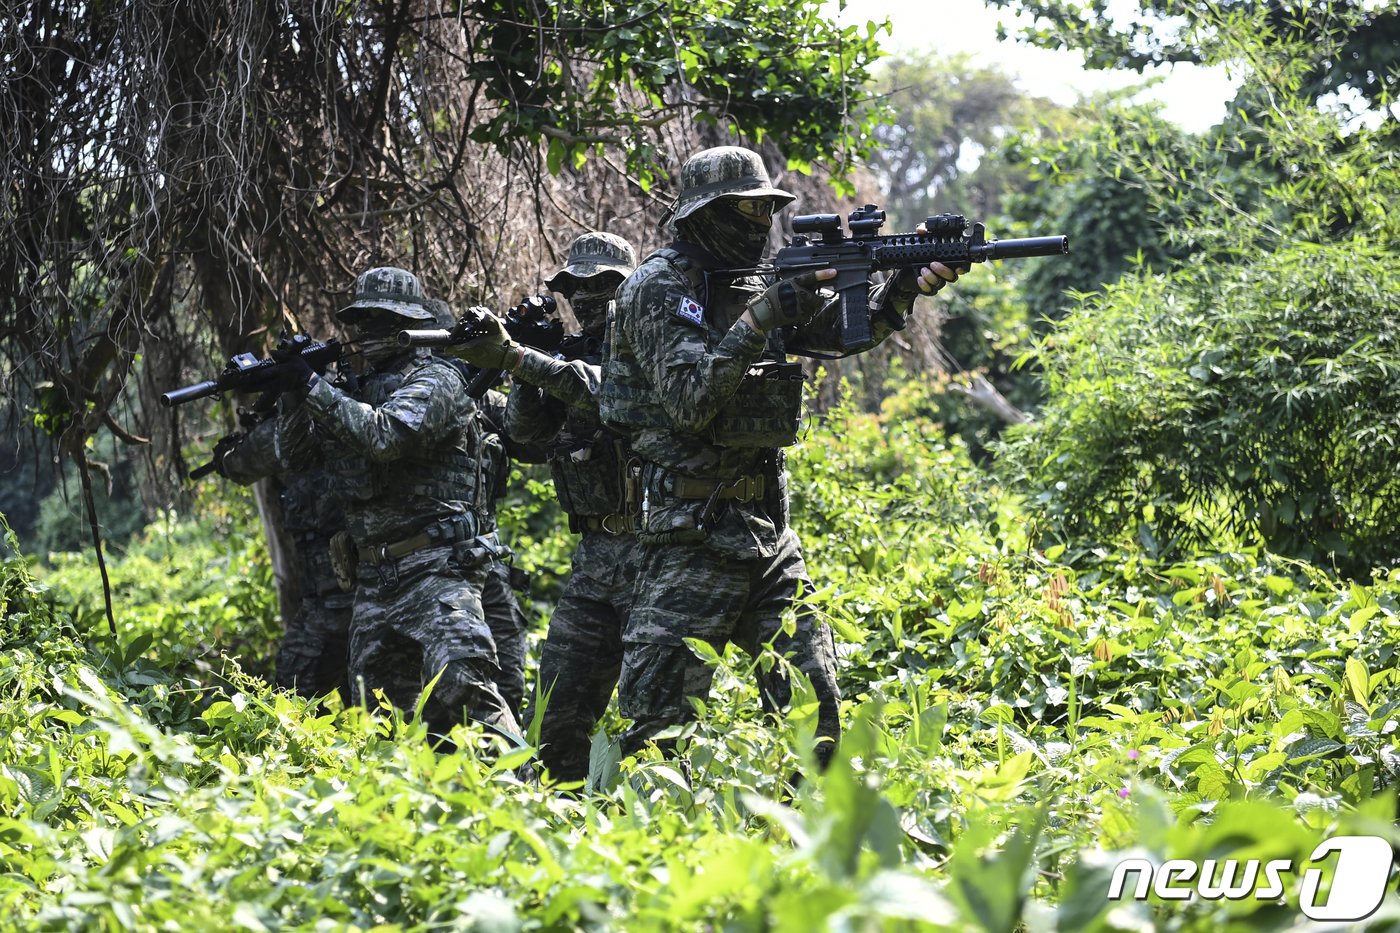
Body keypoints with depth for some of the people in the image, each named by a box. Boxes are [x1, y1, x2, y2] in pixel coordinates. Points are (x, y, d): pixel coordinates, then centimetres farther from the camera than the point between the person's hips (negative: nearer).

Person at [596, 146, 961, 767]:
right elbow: (690, 402, -19)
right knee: (664, 718, -8)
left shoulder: (750, 287, 15)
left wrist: (907, 286, -12)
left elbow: (847, 329, 7)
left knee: (813, 700, 6)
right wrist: (763, 320, -21)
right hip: (694, 530, -8)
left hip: (766, 526, 8)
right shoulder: (658, 288, -8)